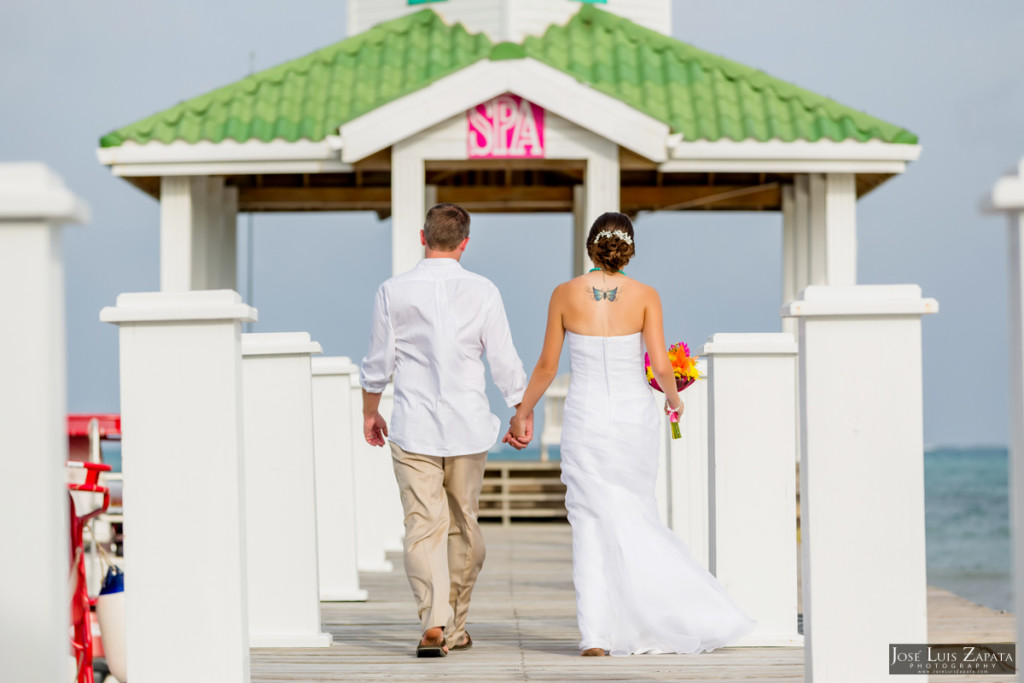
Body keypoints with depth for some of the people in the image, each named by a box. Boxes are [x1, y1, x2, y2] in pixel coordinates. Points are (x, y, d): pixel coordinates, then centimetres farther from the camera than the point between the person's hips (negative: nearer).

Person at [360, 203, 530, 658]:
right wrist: (523, 413, 12)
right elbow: (505, 361, -1)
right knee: (463, 526, 13)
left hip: (412, 427, -1)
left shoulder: (393, 292, -3)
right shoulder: (482, 292, -4)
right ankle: (456, 627, 22)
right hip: (467, 426, 1)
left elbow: (377, 363, 4)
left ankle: (434, 623, -20)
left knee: (423, 527, -4)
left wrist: (370, 412, 19)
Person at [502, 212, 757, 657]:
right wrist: (674, 399, 13)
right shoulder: (645, 295, -4)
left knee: (592, 523, 1)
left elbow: (546, 367, 1)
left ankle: (597, 635, -6)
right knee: (635, 519, 14)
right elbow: (661, 367, -8)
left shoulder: (565, 294, -4)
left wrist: (522, 413, 15)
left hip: (586, 418, -1)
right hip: (636, 415, 1)